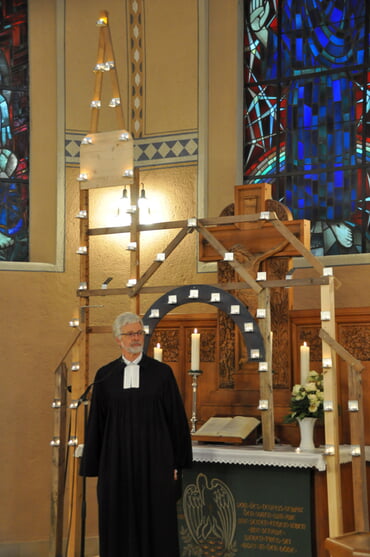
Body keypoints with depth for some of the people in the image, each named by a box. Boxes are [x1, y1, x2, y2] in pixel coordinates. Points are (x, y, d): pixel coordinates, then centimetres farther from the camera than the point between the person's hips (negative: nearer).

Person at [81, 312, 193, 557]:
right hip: (117, 460, 1)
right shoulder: (105, 376, 5)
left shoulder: (161, 372, 2)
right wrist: (95, 467, 4)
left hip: (154, 458, -1)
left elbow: (176, 418, 2)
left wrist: (177, 463, -2)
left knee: (157, 523, 1)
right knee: (120, 525, 4)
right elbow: (96, 424, 7)